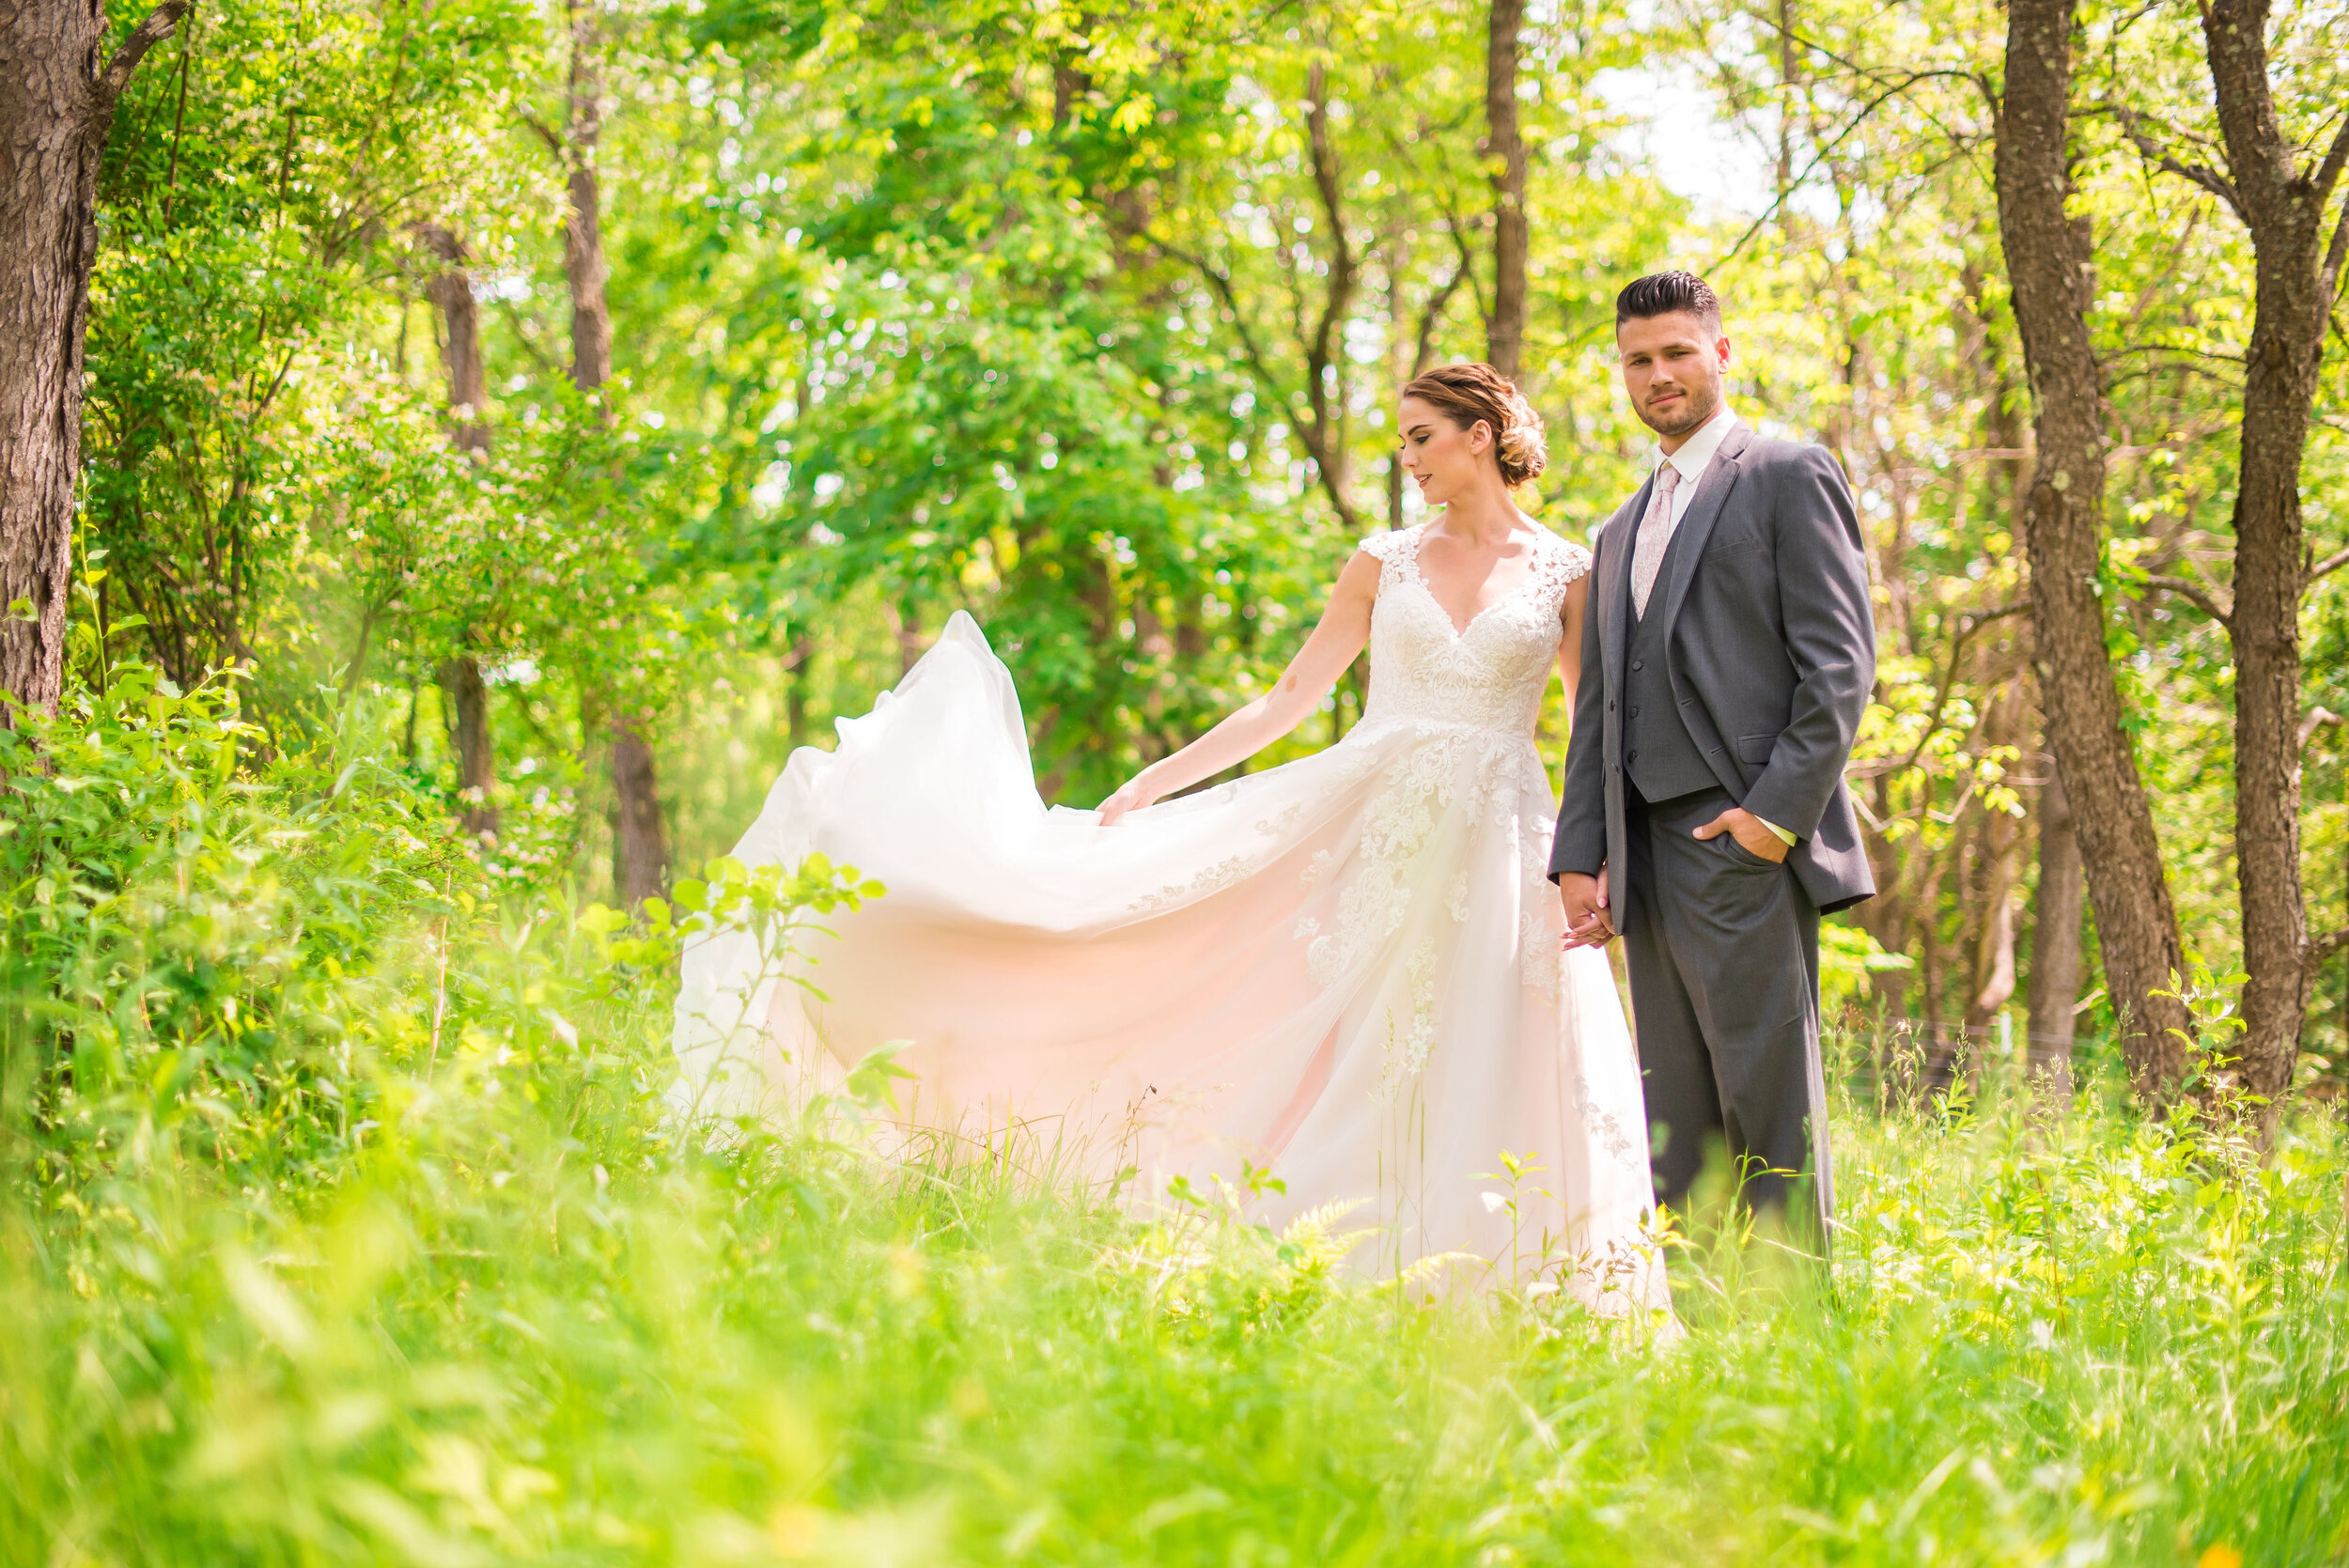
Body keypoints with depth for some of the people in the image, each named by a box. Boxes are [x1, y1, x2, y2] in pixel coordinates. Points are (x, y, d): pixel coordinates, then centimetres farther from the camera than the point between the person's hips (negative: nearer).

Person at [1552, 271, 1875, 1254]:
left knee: (1771, 1112, -9)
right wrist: (1580, 855, 12)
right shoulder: (1622, 532, 25)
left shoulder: (1788, 478, 2)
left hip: (1745, 844, -7)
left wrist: (1782, 807, -16)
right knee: (1674, 1121, 6)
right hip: (1650, 857, 7)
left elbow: (1840, 663, -7)